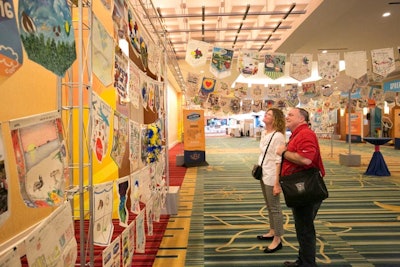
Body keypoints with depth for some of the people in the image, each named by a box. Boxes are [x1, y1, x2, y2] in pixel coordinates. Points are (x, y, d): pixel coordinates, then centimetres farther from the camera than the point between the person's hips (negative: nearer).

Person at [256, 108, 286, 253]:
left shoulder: (278, 136, -17)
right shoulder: (264, 133, 8)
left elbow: (279, 161, -19)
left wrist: (277, 183, -21)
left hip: (272, 176, -9)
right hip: (264, 174, 9)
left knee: (275, 208, 2)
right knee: (269, 206, 20)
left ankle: (277, 240, 14)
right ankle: (272, 232, 36)